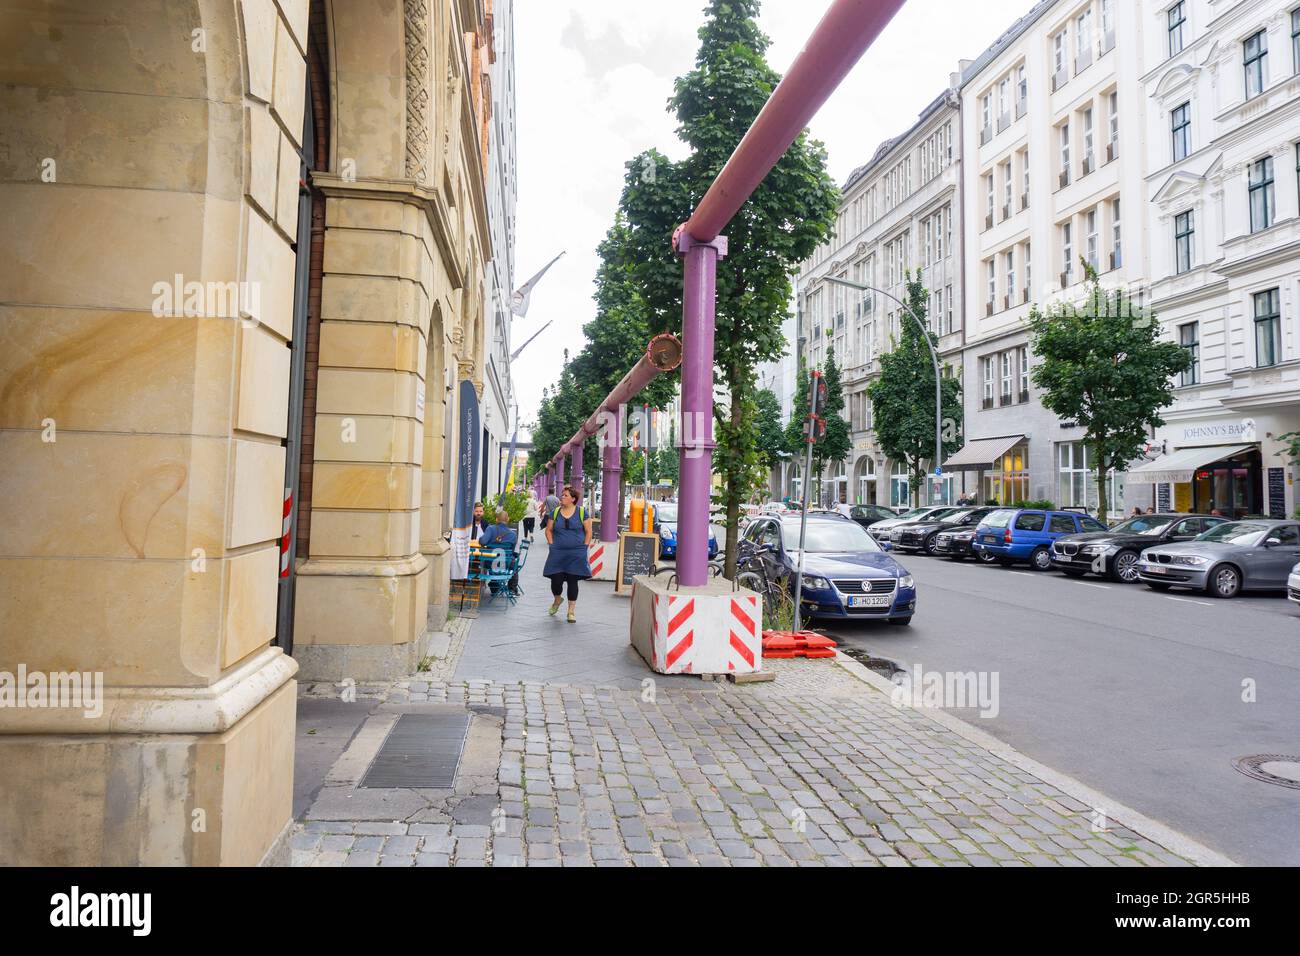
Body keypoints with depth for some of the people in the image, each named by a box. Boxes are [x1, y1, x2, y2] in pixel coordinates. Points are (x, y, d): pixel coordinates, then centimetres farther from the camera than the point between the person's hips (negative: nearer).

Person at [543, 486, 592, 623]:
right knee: (556, 580, 0)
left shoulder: (582, 511, 0)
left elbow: (588, 531, 2)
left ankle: (571, 611, 13)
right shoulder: (556, 512, 6)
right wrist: (552, 544, 1)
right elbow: (548, 530, 13)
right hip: (558, 553, 2)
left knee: (572, 581, 1)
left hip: (576, 554, -2)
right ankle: (557, 600, 32)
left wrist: (583, 548, -4)